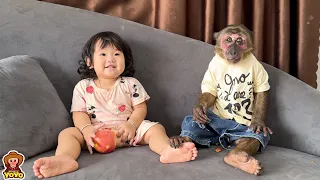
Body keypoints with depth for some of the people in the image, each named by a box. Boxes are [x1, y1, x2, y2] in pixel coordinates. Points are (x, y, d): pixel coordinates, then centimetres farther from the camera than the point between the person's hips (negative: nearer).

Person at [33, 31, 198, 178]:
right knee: (68, 133, -23)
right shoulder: (83, 87, 5)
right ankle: (64, 159, -53)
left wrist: (131, 125, -20)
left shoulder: (131, 84, 5)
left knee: (155, 128, -22)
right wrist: (87, 129, -22)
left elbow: (140, 108, 0)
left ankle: (168, 151, -51)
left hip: (128, 130, 1)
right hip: (96, 133, 0)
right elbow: (79, 113, 0)